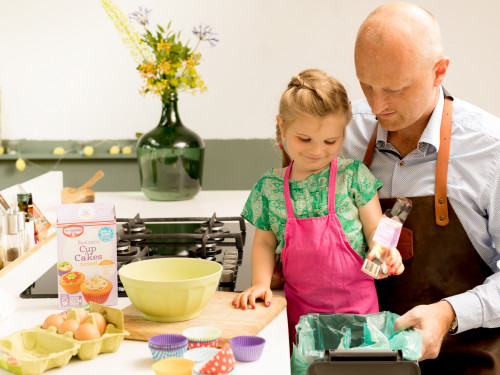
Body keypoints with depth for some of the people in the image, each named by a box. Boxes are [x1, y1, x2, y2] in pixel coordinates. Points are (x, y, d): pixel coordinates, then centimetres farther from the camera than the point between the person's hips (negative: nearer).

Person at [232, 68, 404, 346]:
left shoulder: (354, 176, -6)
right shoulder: (268, 187, 0)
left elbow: (376, 230, -4)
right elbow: (264, 242, 9)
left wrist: (385, 252, -25)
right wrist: (261, 283, -6)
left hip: (356, 303, -1)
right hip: (300, 307, 2)